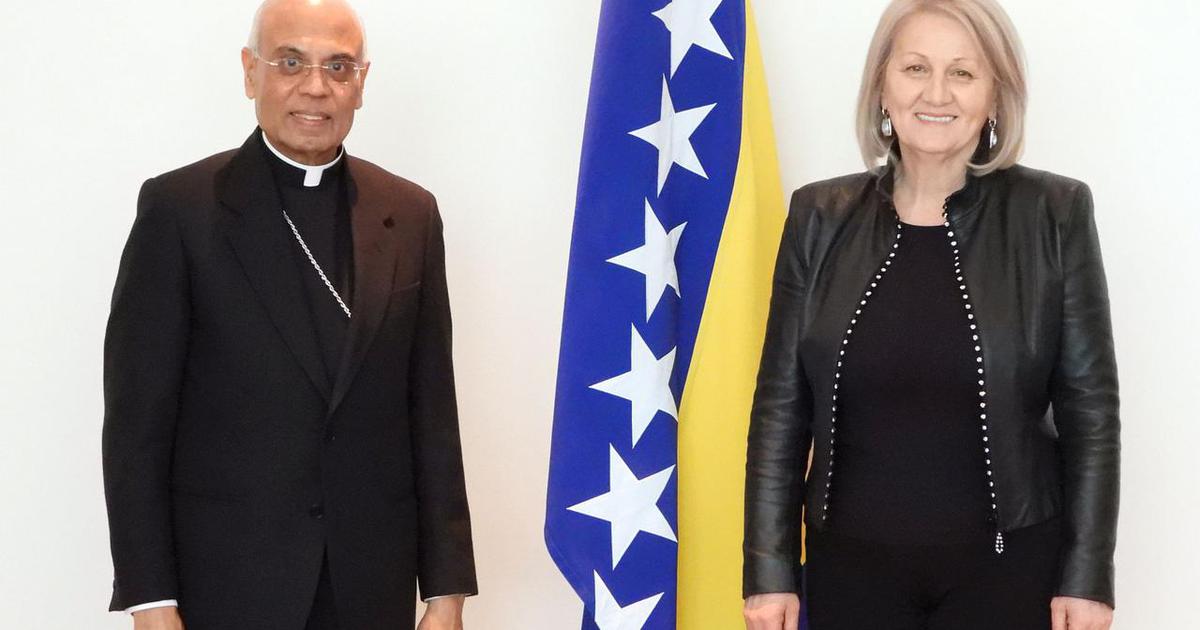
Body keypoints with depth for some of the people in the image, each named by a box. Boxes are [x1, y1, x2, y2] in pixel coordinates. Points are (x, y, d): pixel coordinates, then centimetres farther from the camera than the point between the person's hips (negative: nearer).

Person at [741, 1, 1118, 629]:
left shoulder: (1055, 213, -5)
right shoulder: (821, 217, 0)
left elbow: (1090, 407, -2)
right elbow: (781, 403, 2)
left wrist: (1088, 577, -4)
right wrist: (770, 569, 0)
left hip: (1008, 567, -2)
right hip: (849, 565, 2)